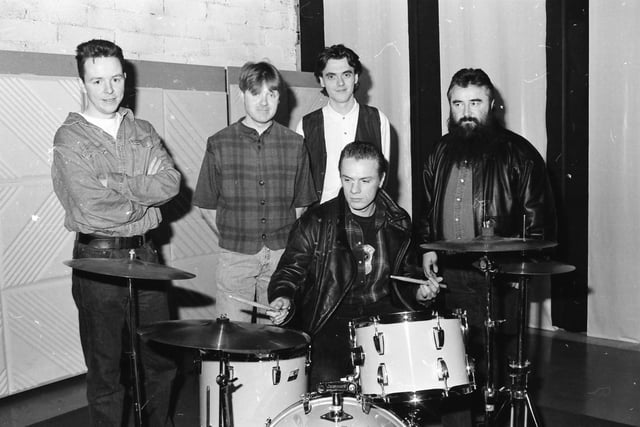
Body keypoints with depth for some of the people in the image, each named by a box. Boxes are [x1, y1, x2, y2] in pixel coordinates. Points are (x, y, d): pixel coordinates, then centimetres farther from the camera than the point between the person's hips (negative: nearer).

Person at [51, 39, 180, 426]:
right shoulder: (70, 139, -7)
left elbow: (172, 181, -7)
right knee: (105, 369, 8)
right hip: (98, 261, -4)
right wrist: (145, 194, -7)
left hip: (145, 255, 5)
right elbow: (91, 208, -18)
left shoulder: (143, 131, 9)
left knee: (162, 361, 15)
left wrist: (115, 183, -15)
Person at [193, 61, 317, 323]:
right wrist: (230, 240, 2)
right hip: (234, 258, -1)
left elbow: (301, 205, 10)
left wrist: (290, 245, 5)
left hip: (282, 255, 1)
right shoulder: (219, 144, -1)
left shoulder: (294, 144, 4)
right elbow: (206, 206, 6)